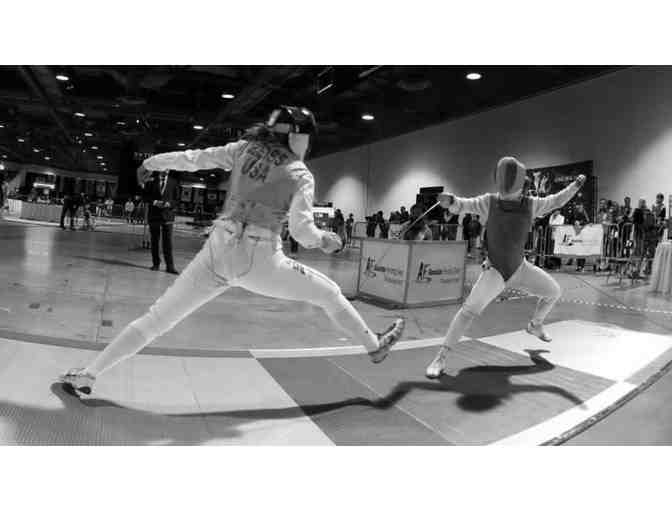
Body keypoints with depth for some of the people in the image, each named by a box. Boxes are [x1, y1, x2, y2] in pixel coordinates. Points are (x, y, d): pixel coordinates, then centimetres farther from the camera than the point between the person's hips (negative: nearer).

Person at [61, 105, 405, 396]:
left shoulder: (243, 148, 11)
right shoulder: (301, 174, 0)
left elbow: (193, 159, 14)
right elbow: (302, 231, -11)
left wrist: (151, 163, 29)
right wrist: (326, 241, 9)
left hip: (218, 253, 4)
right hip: (259, 261, -3)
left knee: (156, 320, 14)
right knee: (329, 293, 16)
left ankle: (86, 375, 18)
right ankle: (374, 346, 31)